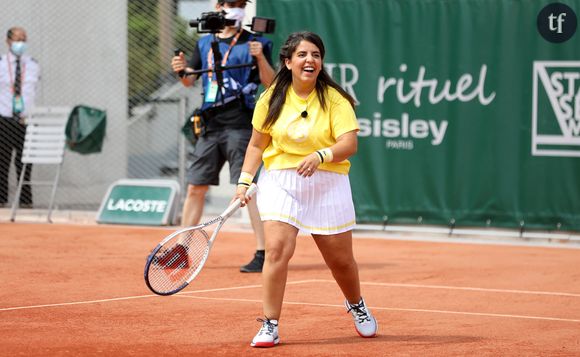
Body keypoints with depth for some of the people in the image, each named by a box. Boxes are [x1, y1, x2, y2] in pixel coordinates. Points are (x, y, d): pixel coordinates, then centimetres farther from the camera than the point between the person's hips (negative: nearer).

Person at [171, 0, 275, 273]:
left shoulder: (253, 43, 0)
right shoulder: (204, 43, 14)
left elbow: (270, 83, -6)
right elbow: (189, 81, 20)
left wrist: (260, 57, -22)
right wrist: (182, 70, -2)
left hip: (240, 125, -5)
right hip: (210, 125, 5)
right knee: (195, 188, 9)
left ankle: (262, 253, -10)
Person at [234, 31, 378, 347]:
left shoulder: (335, 99, -8)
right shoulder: (271, 99, 0)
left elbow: (349, 144, -18)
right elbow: (257, 145, 10)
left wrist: (320, 156, -36)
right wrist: (245, 181, 0)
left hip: (327, 184, -1)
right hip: (280, 181, 1)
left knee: (340, 259, 8)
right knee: (277, 250, -18)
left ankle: (357, 306, 40)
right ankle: (269, 327, -10)